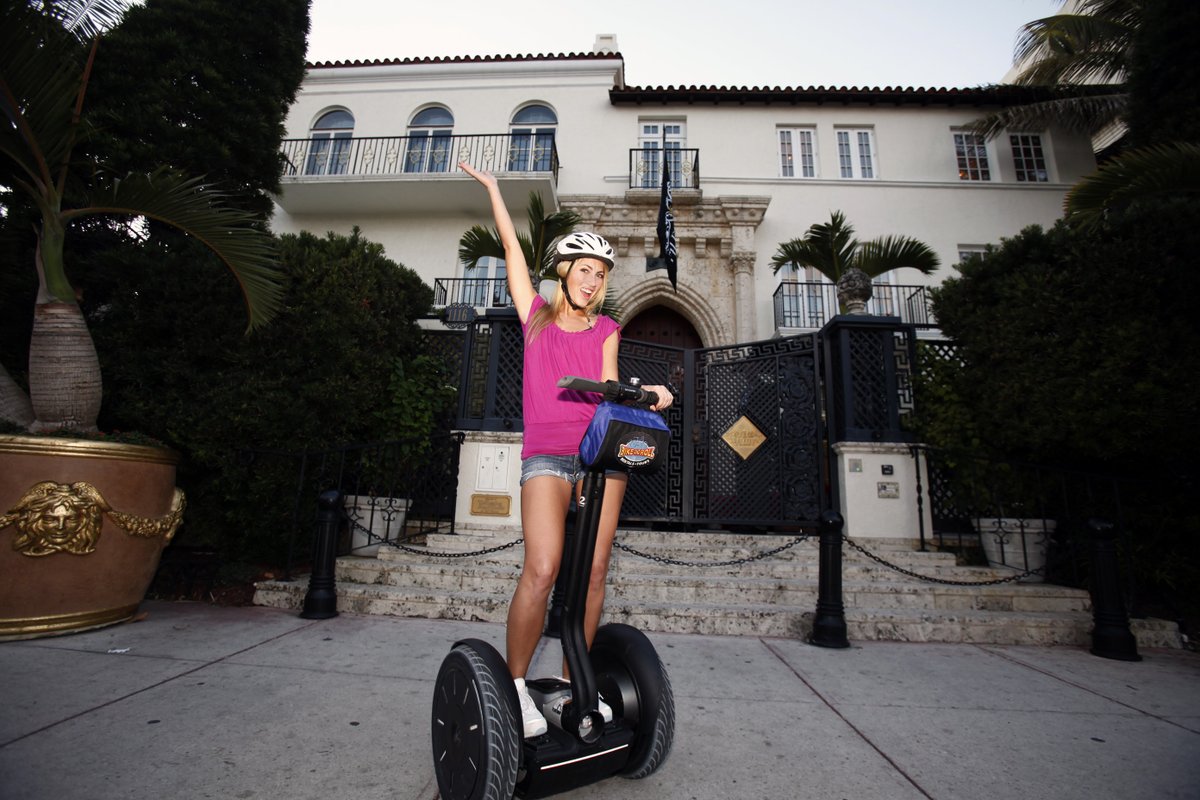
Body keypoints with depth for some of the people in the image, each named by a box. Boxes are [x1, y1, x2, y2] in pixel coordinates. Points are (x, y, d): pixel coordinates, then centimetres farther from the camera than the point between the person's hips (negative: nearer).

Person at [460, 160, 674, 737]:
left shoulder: (605, 330, 16)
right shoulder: (536, 315, 12)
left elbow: (609, 388, 6)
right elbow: (511, 247, 16)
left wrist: (647, 396, -12)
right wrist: (492, 187, 23)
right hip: (548, 455, -3)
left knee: (593, 571, 1)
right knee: (542, 569, -18)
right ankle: (515, 683, 1)